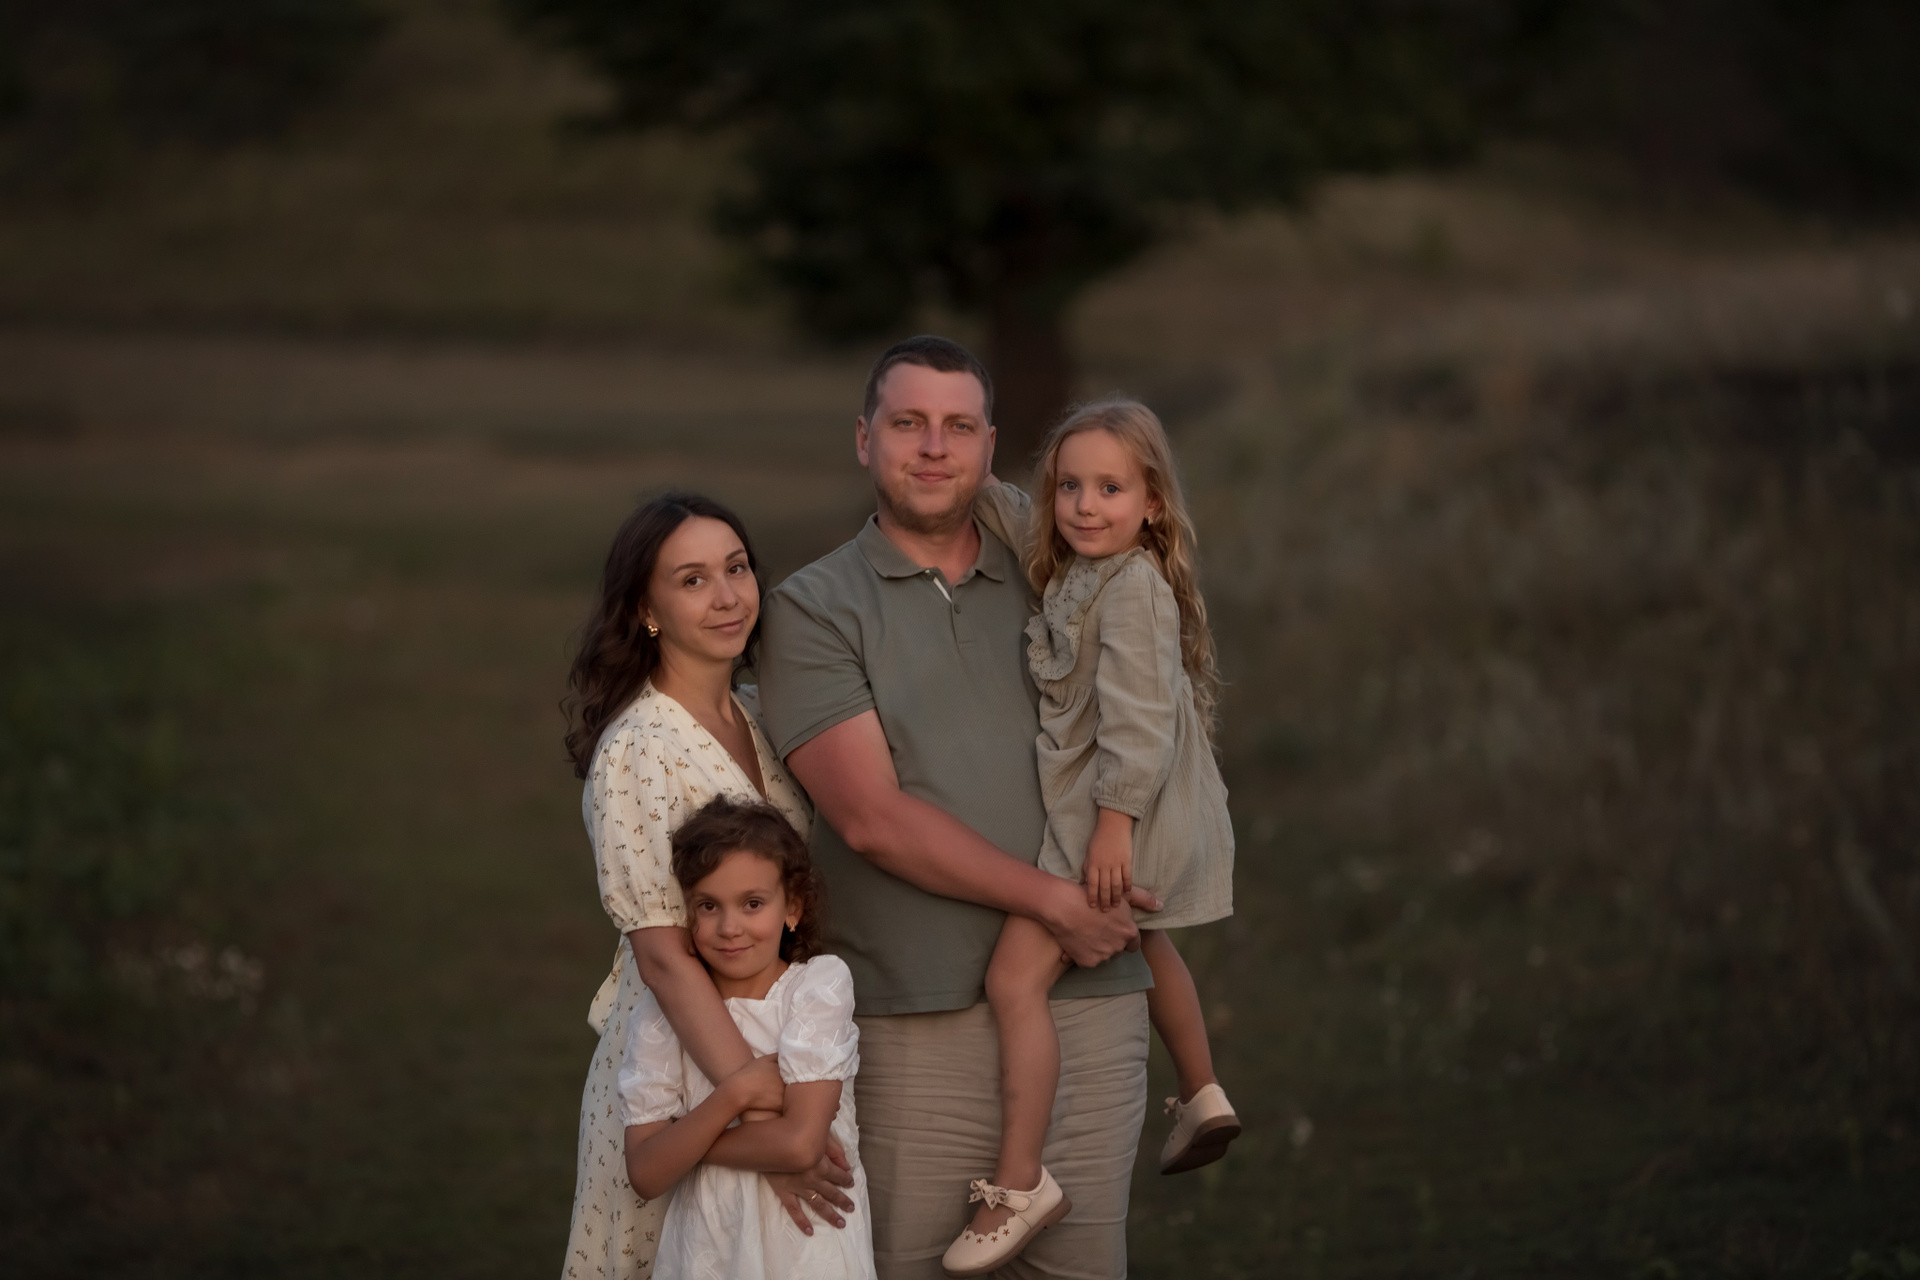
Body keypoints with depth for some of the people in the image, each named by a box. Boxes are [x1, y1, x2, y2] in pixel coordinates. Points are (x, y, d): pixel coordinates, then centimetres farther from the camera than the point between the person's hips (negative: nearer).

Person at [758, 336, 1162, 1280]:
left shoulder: (1044, 590, 15)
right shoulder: (815, 609, 2)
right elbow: (873, 818, -8)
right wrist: (1055, 901, -11)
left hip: (1088, 1002, 4)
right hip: (915, 1024, -4)